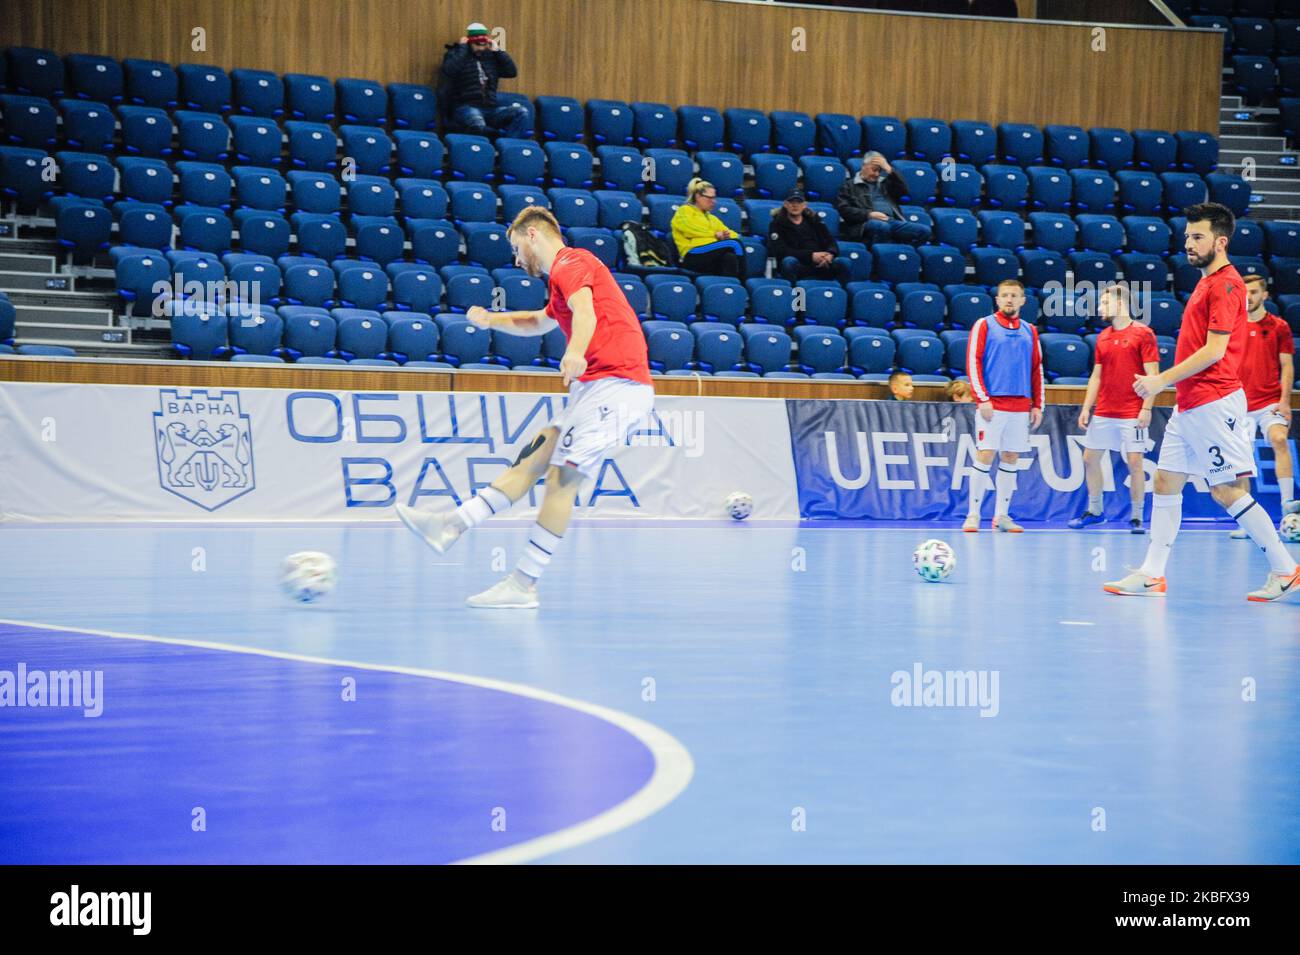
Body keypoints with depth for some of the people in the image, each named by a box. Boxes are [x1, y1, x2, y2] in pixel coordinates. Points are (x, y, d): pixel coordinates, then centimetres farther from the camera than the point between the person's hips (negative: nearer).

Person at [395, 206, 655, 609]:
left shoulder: (570, 263, -5)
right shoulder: (566, 273, 27)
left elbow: (585, 310, -26)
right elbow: (540, 323, 47)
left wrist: (576, 352, -46)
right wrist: (492, 320, 32)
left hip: (616, 385, -11)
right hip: (592, 387, 11)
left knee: (563, 476, -13)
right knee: (533, 460, 8)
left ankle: (523, 585, -13)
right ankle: (452, 527, 9)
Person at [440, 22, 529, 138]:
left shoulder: (491, 57, 19)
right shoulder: (455, 54, 6)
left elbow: (512, 72, 12)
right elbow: (449, 71, -16)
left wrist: (497, 51, 9)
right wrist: (462, 48, -6)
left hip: (490, 109, 5)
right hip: (465, 108, -5)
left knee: (521, 112, -20)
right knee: (478, 124, -42)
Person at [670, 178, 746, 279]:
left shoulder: (712, 218, 35)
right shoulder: (684, 211, 16)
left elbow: (734, 235, 23)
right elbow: (690, 229, -5)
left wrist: (727, 235, -2)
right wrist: (715, 235, -4)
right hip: (694, 255, -6)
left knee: (730, 256, -31)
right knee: (734, 245, -29)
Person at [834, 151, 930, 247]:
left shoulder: (884, 183, 30)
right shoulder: (850, 185, 16)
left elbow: (903, 190, 15)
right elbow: (844, 209, 2)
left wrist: (889, 170, 9)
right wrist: (869, 214, -11)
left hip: (893, 221, 5)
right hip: (867, 222, -5)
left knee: (924, 230, -21)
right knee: (882, 227, -43)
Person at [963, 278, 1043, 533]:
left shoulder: (1029, 331, 14)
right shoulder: (984, 325, 2)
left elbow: (1037, 369, 16)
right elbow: (973, 362, -4)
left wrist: (1037, 405, 9)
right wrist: (983, 398, -12)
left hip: (1021, 407, 4)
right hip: (992, 405, -4)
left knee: (1011, 459, 4)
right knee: (985, 456, -9)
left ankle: (1002, 516, 10)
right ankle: (973, 515, -5)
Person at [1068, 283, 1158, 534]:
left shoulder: (1143, 333, -6)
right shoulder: (1103, 337, 13)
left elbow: (1152, 375, -9)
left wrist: (1146, 408, -17)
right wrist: (1086, 407, 9)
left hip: (1132, 414, -6)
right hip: (1103, 413, 6)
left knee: (1135, 462, -6)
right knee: (1090, 458, 6)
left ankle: (1136, 517, 2)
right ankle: (1094, 511, 19)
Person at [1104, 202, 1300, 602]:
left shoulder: (1226, 284, -12)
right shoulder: (1207, 282, 17)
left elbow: (1215, 350, -18)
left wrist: (1162, 380, -16)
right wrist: (1165, 382, 17)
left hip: (1214, 404, -10)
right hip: (1189, 405, 10)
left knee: (1228, 491, -8)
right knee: (1166, 482, 7)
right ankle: (1152, 575, 9)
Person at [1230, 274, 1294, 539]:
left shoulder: (1278, 327, 4)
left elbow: (1287, 366, 2)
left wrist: (1284, 401, -8)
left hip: (1270, 402, -3)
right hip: (1240, 405, 3)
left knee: (1280, 440, -26)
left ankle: (1287, 510, -26)